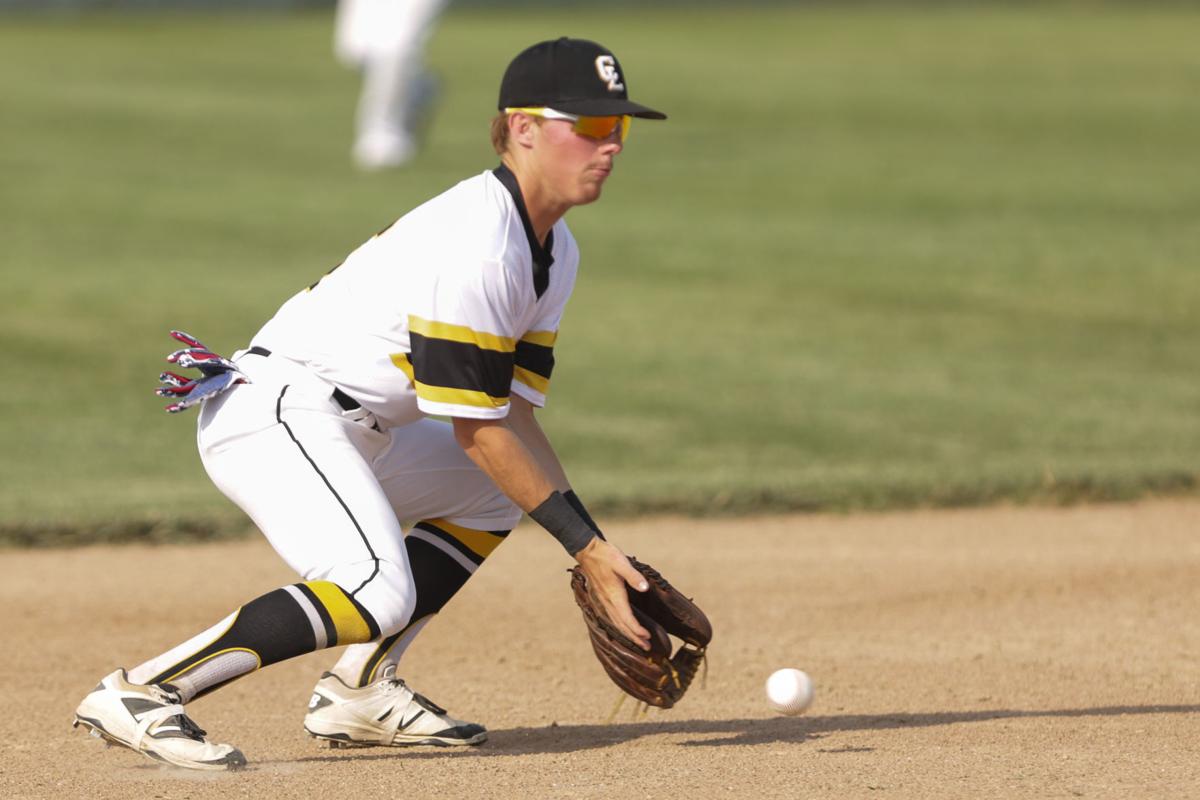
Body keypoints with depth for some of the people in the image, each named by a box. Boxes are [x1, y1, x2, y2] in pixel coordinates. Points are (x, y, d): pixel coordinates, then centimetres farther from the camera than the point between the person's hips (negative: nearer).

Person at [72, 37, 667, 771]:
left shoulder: (555, 254, 11)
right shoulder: (474, 248, -20)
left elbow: (513, 416, 11)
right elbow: (477, 430, -18)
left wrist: (591, 545, 2)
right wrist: (586, 544, -14)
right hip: (276, 410, -11)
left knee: (492, 490, 23)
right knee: (379, 593, -29)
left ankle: (359, 691, 15)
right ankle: (140, 694, -25)